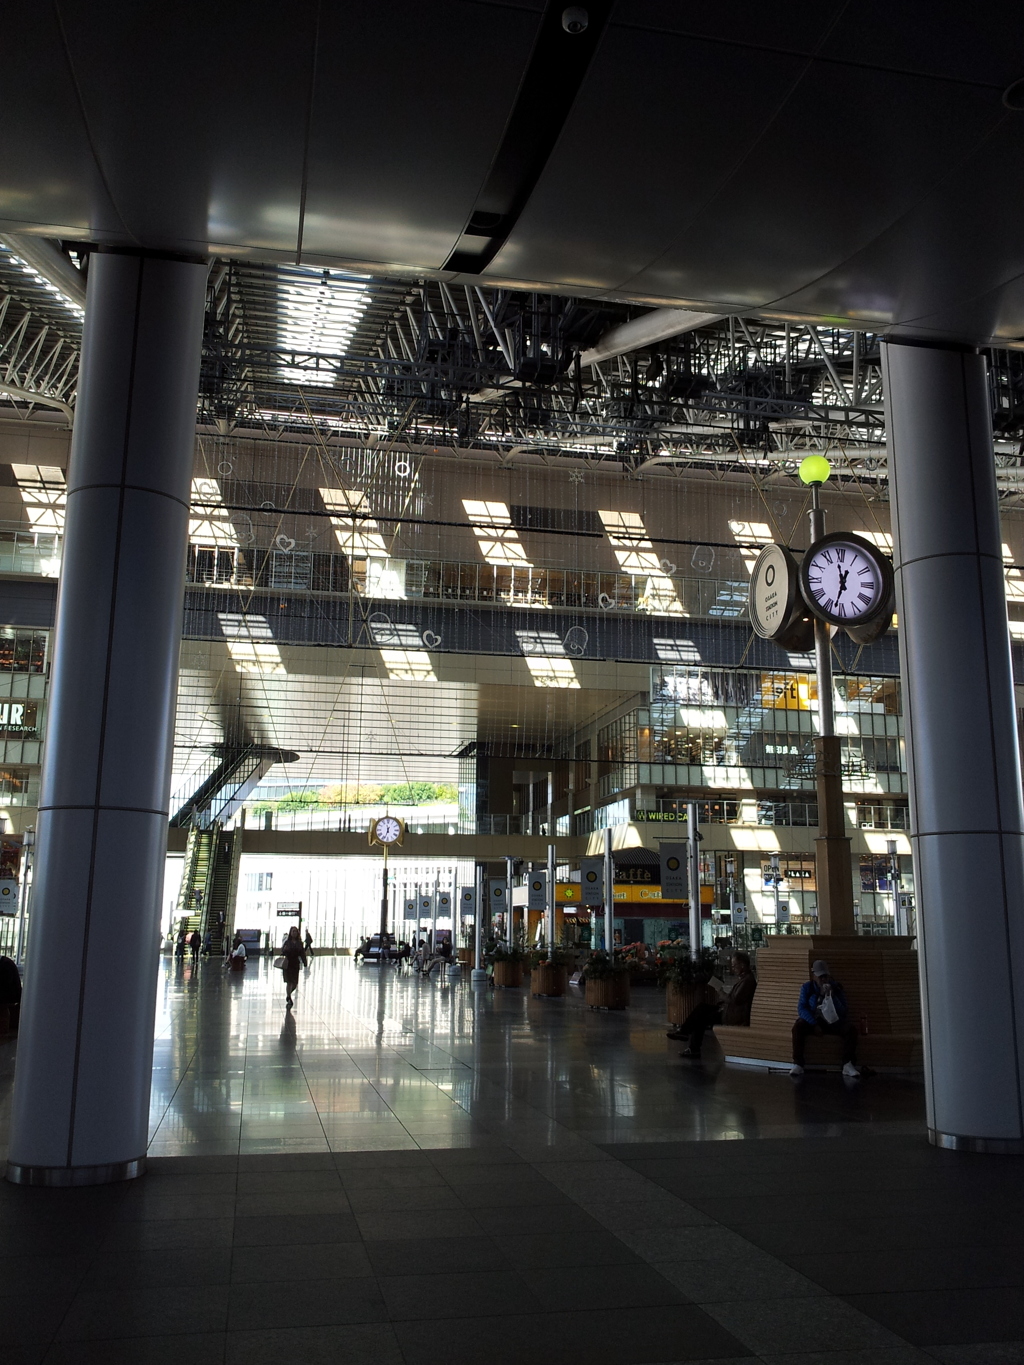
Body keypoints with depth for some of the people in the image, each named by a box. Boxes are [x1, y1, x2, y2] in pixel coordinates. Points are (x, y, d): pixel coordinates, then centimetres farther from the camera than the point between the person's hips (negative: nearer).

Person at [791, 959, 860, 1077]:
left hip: (833, 1022, 1)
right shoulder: (807, 987, -2)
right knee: (798, 1027, -32)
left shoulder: (836, 988, -2)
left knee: (851, 1028, -27)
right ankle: (798, 1064, -29)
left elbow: (842, 1012, -10)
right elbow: (801, 1008, -10)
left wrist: (831, 996, -24)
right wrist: (814, 1024, -23)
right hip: (813, 1020, -1)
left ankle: (848, 1065, -27)